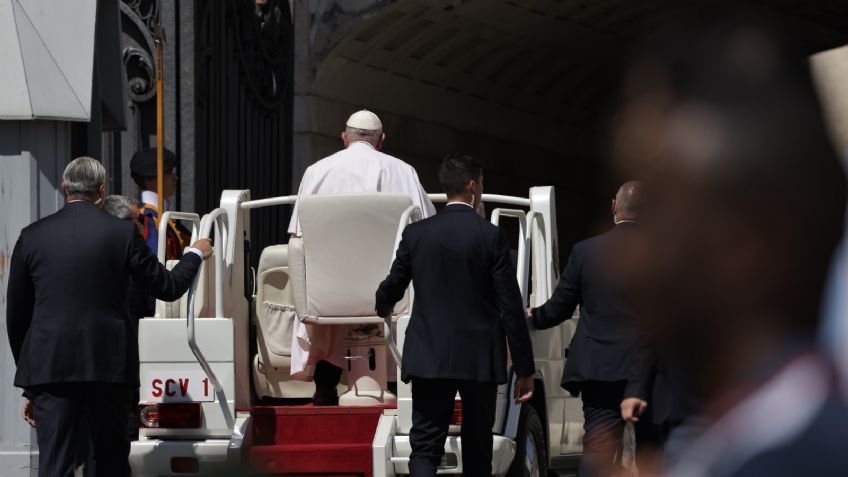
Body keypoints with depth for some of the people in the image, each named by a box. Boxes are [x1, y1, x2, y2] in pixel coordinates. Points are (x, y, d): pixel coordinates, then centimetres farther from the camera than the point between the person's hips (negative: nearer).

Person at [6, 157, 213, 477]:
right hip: (108, 366, 0)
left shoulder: (32, 236, 4)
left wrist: (29, 385, 17)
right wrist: (196, 255, 27)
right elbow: (168, 287, 7)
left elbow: (16, 315, 8)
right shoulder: (123, 233, -1)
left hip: (49, 367, 0)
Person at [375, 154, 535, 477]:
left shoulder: (416, 234, 0)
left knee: (425, 448, -2)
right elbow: (511, 307, -7)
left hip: (429, 357, 1)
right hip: (479, 360, -1)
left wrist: (380, 311, 39)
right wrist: (525, 368, -1)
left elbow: (391, 289, 13)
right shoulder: (490, 236, -6)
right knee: (477, 450, 11)